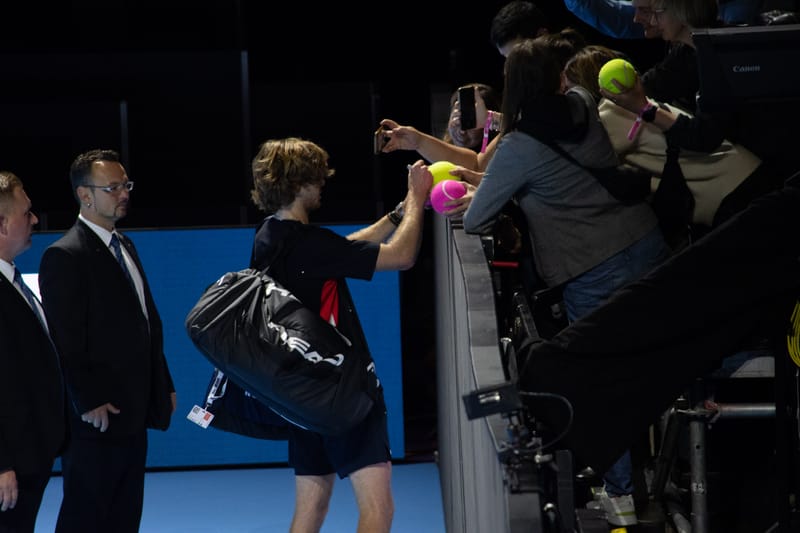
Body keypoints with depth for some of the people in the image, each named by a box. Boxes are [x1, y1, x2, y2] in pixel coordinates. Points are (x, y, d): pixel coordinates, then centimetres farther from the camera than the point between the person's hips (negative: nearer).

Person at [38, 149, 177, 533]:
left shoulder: (124, 245, 16)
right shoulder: (64, 256, -13)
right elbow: (67, 340, -17)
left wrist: (164, 386, 14)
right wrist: (89, 403, -20)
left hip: (133, 412, 9)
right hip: (97, 416, -9)